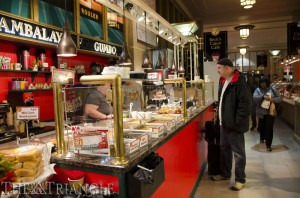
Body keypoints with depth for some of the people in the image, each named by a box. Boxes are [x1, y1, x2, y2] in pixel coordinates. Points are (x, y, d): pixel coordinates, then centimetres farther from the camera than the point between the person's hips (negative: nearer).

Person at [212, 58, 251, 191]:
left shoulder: (239, 82, -17)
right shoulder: (223, 81, 11)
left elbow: (245, 103, -21)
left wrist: (237, 122, -21)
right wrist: (220, 117, 14)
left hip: (234, 124, -9)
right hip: (224, 123, 9)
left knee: (238, 152, 5)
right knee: (224, 149, 19)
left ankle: (240, 179, 19)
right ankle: (225, 173, 35)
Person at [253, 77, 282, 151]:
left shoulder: (272, 89, 2)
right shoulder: (258, 90, 0)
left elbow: (280, 97, 3)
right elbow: (254, 97, -16)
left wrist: (273, 99, -17)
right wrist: (263, 97, -31)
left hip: (270, 112, -1)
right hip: (261, 112, 2)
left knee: (269, 128, -6)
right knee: (261, 126, 17)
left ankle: (268, 144, -1)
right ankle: (262, 138, 44)